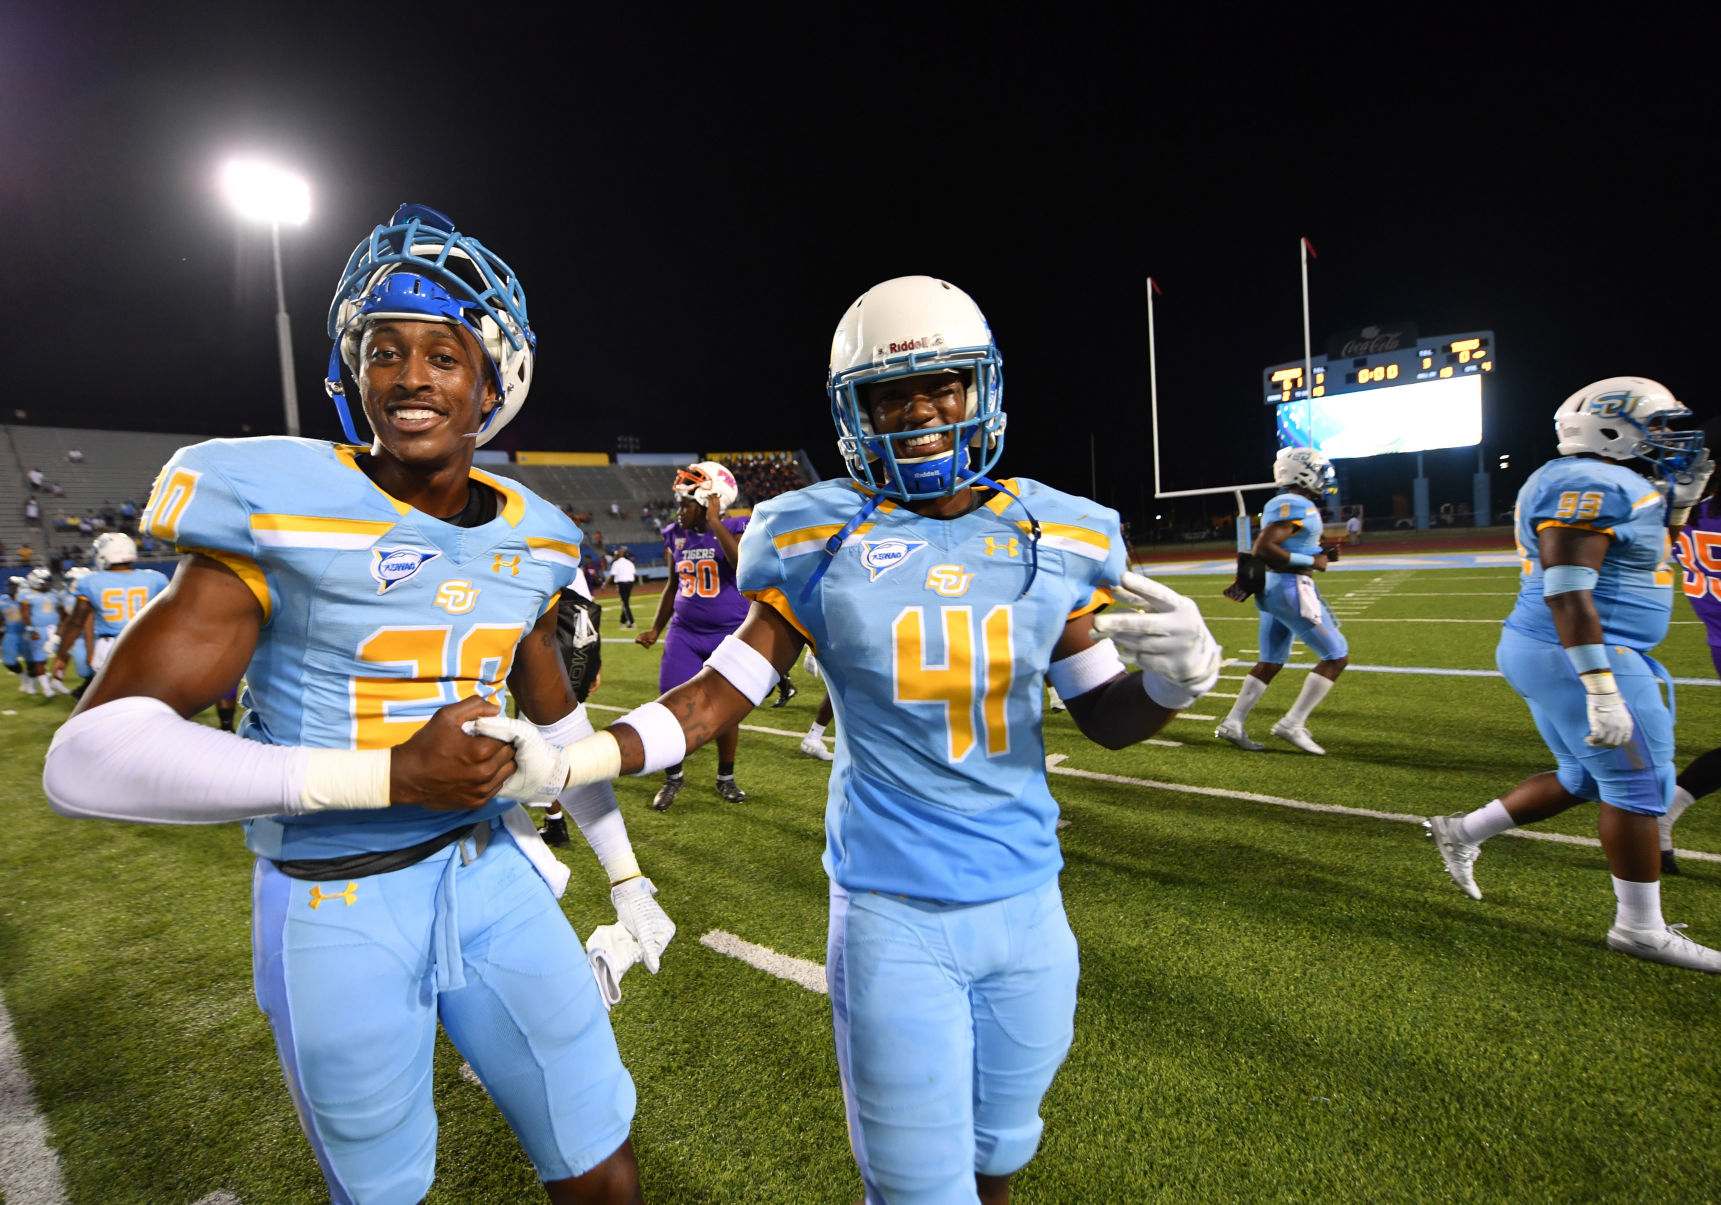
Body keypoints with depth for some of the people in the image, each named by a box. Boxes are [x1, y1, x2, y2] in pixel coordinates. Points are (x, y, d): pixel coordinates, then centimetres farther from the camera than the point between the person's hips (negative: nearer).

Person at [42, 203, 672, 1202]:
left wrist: (627, 877, 18)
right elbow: (92, 757, -18)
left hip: (493, 875, 4)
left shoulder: (528, 539, 2)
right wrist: (390, 774, -26)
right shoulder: (279, 514, -12)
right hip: (339, 909, -3)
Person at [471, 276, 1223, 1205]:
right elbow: (718, 695, -6)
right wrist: (565, 762, -17)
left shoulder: (1052, 537, -3)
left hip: (1027, 901, 4)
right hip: (892, 916, -3)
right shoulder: (819, 542, -10)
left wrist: (1175, 679, -17)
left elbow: (1106, 715, 5)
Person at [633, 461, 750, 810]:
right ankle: (673, 776, 23)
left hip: (730, 633, -4)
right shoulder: (675, 537, 4)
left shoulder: (733, 531, -11)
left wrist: (714, 524, -30)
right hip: (685, 633, 4)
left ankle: (726, 778, 28)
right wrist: (655, 629, 14)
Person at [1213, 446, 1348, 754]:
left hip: (1271, 588, 10)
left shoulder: (1280, 505, 14)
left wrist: (1320, 554, 8)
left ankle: (1232, 724, 14)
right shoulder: (1296, 506, -16)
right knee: (1336, 655, -1)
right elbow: (1263, 550, -24)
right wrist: (1311, 562, -17)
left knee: (1271, 662, 15)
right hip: (1291, 588, -10)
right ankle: (1292, 724, -1)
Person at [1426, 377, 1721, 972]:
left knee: (1583, 777, 18)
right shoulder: (1589, 484, -17)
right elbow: (1566, 594, -25)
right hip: (1577, 657, -10)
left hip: (1545, 653, 10)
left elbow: (1640, 561, 27)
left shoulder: (1601, 484, 16)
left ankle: (1463, 832, 23)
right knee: (1638, 785, 2)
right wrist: (1602, 690, -27)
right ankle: (1639, 928, 15)